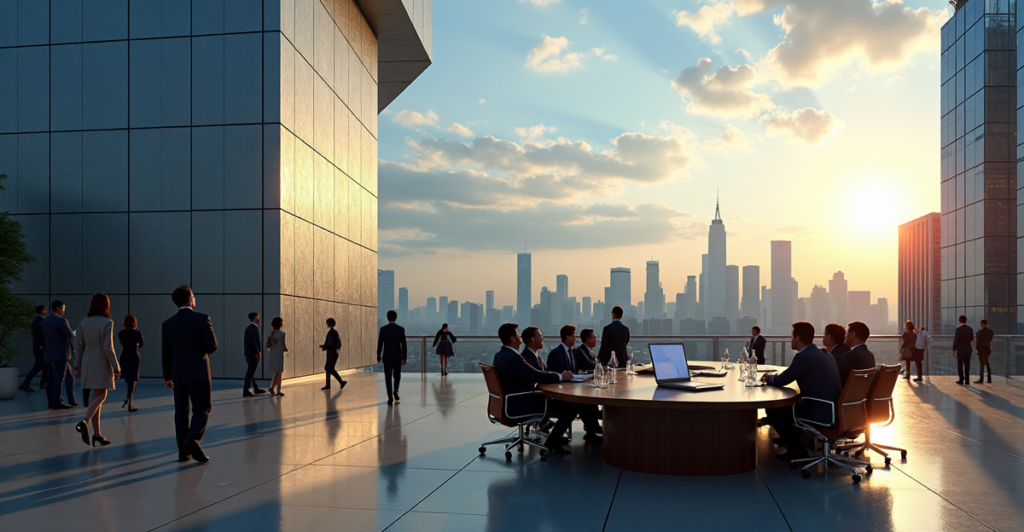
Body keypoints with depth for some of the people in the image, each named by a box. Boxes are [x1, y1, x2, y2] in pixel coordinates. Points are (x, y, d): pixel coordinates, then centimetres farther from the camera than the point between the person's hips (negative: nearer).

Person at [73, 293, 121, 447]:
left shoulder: (84, 322, 5)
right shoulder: (107, 323, -12)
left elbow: (80, 346, 8)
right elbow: (108, 348, -16)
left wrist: (78, 365, 17)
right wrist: (116, 368, -11)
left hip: (87, 364, 6)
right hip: (101, 364, -6)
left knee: (97, 397, 12)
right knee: (100, 397, -3)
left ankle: (97, 433, 12)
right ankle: (84, 422, -27)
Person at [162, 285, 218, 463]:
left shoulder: (168, 323, 3)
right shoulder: (202, 319, -10)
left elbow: (165, 352, 7)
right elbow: (213, 346, -11)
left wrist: (167, 375, 16)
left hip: (178, 374, 4)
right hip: (198, 372, -4)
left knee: (181, 411, 11)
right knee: (202, 409, 4)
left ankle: (183, 451, 12)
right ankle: (192, 440, -18)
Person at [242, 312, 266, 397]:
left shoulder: (248, 327, 14)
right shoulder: (254, 327, -14)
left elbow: (246, 340, 17)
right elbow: (255, 340, -23)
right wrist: (258, 352, -22)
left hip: (248, 353, 10)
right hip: (253, 353, -10)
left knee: (251, 370, 16)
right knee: (251, 372, -7)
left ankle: (256, 388, 28)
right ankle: (245, 391, -8)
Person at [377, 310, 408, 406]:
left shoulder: (383, 329, -5)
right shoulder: (401, 329, -5)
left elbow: (379, 344, -3)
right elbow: (404, 345, -6)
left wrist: (378, 357, 8)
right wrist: (405, 358, 1)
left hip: (387, 357, 0)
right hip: (397, 357, 0)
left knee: (388, 378, 4)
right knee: (397, 376, 19)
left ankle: (390, 398, -5)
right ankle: (395, 392, 1)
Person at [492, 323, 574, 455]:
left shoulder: (499, 355, 8)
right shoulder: (513, 358, -23)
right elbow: (537, 375, -24)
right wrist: (560, 376, -9)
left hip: (510, 403, 10)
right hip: (520, 406, -10)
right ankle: (552, 443, 0)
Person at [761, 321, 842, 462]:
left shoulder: (804, 357, -16)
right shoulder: (826, 355, 11)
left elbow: (781, 381, -9)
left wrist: (769, 378, 12)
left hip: (821, 415, -9)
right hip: (835, 412, 9)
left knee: (773, 409, 3)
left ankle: (796, 449, 6)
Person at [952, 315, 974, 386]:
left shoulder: (958, 329, -15)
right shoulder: (970, 329, 2)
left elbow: (956, 340, -16)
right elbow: (972, 338, 15)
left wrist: (954, 350, -8)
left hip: (960, 350, -5)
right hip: (968, 349, 5)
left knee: (960, 366, 4)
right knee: (967, 366, 8)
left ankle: (961, 380, 4)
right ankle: (967, 381, 7)